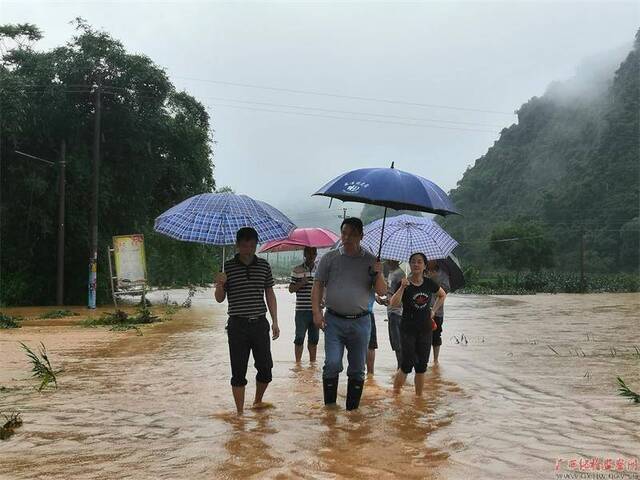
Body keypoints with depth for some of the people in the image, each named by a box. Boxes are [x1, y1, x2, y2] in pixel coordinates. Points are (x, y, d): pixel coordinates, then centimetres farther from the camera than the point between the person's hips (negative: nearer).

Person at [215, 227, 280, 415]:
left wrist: (275, 321, 7)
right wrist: (220, 285, -20)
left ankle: (258, 401, 33)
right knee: (239, 372, 2)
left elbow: (270, 295, 11)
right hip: (237, 325, -3)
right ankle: (240, 412, 13)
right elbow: (220, 299, 1)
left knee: (266, 368, 9)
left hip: (260, 323, 3)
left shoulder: (264, 266, 5)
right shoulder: (228, 267, -3)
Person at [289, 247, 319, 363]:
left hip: (316, 310, 3)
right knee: (299, 338, -1)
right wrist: (301, 284, -16)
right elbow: (291, 289, 0)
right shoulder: (297, 270, 1)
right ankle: (298, 362, 8)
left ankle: (312, 362, 21)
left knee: (314, 338, 10)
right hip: (301, 310, -3)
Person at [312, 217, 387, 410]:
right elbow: (318, 286, 5)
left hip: (360, 322, 1)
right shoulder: (329, 258, 5)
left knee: (357, 369, 7)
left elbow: (382, 292, 4)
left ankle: (352, 409, 20)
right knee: (332, 364, -10)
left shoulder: (370, 261, 6)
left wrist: (378, 275, -15)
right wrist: (316, 311, -6)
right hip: (334, 320, -1)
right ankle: (329, 407, 3)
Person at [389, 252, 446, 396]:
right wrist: (402, 287, -34)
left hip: (425, 329, 4)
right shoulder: (404, 283, -8)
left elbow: (443, 295, 22)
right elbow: (393, 303, -22)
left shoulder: (429, 283, 3)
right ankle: (395, 392, 6)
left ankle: (419, 395, 18)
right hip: (408, 329, -4)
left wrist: (434, 310, 11)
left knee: (422, 365, 7)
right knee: (407, 364, -10)